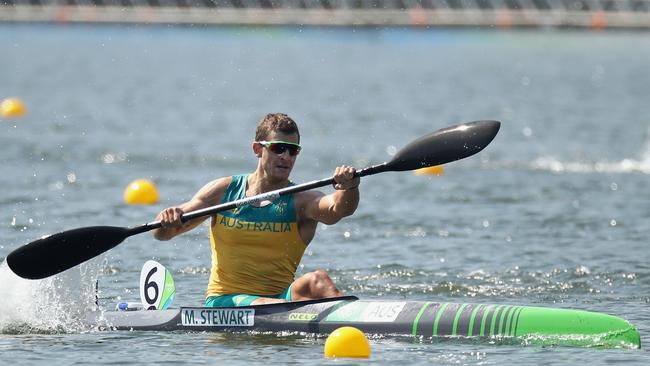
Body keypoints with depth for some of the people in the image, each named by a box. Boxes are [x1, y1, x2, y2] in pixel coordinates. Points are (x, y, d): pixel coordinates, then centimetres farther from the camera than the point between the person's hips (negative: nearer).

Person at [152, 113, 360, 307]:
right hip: (223, 301, 0)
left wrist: (349, 188, -44)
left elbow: (338, 209, -20)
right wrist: (167, 221, -16)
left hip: (279, 296, 0)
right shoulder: (225, 191, 7)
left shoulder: (301, 200, 3)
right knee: (279, 307, -34)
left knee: (316, 281, -31)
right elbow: (162, 234, 9)